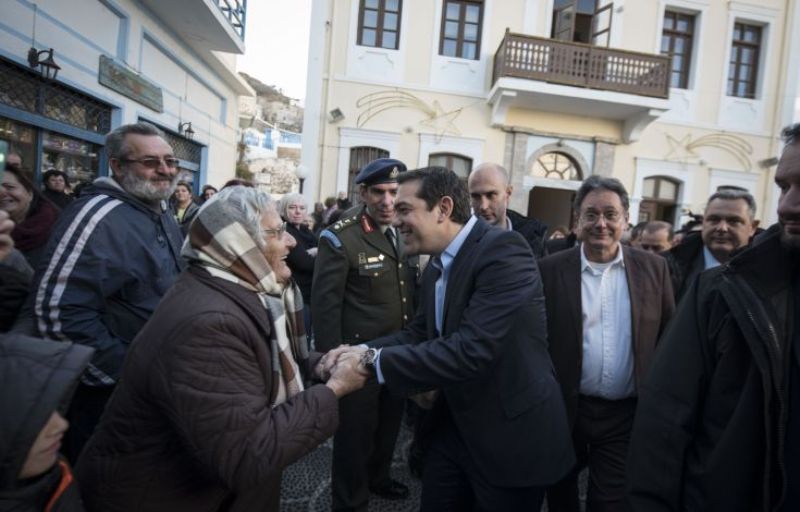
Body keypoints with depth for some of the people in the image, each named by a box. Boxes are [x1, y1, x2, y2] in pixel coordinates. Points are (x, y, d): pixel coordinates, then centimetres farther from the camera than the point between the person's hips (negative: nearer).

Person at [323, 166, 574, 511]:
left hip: (511, 435, -7)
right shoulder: (436, 266, 5)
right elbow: (420, 332, 9)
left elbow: (471, 350, -32)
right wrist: (366, 351, -10)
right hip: (454, 424, 7)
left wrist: (374, 361, -24)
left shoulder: (504, 250, -24)